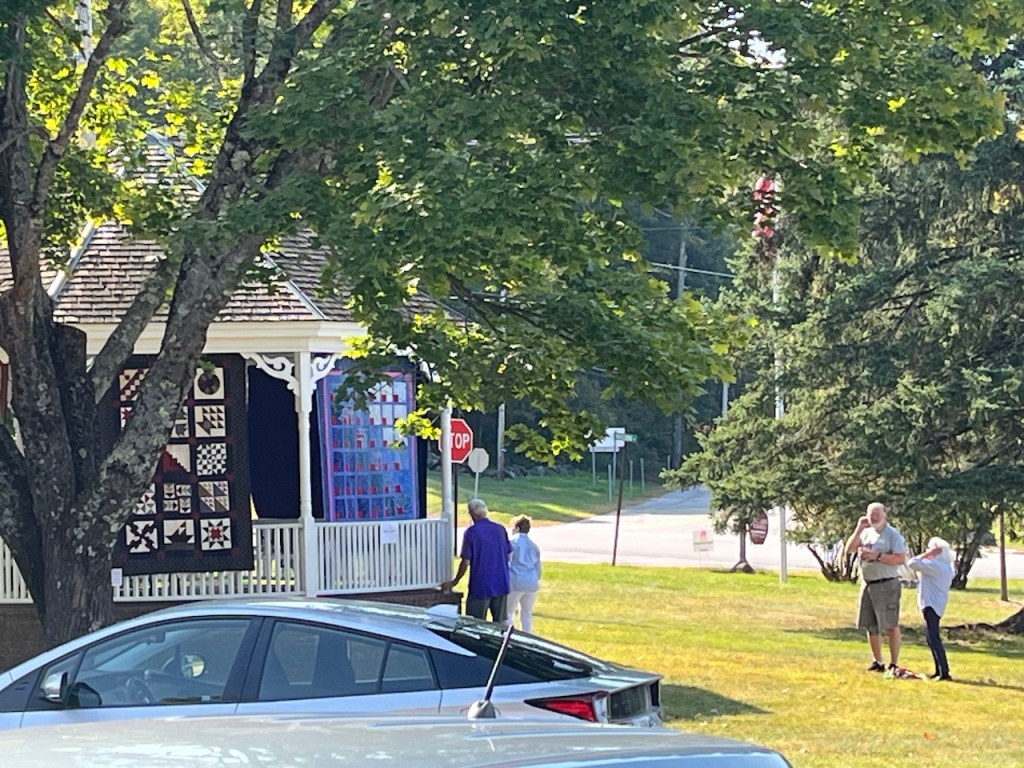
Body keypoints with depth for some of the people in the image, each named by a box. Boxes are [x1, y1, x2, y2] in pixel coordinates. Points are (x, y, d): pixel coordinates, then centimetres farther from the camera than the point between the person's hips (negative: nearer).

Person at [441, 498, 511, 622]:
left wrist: (454, 582, 2)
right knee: (501, 623, 11)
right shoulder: (500, 529, 2)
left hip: (480, 585, -4)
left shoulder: (471, 532, -11)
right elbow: (508, 556, 9)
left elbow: (466, 562, -10)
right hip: (501, 584, 4)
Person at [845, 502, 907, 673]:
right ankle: (877, 662, 18)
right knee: (871, 626, 10)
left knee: (891, 626, -4)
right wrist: (858, 529, -3)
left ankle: (894, 664, -1)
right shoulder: (866, 533, 12)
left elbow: (901, 559, -16)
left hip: (886, 585, -7)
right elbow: (849, 550, 5)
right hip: (867, 585, 7)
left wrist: (876, 556, -19)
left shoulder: (893, 535, -7)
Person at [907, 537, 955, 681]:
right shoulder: (947, 567, 14)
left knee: (933, 639, -12)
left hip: (932, 605, -10)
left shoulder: (934, 566, -16)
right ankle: (939, 671, 22)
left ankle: (944, 672, -17)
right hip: (935, 605, 10)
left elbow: (912, 563, -20)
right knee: (932, 639, 18)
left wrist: (925, 555, -7)